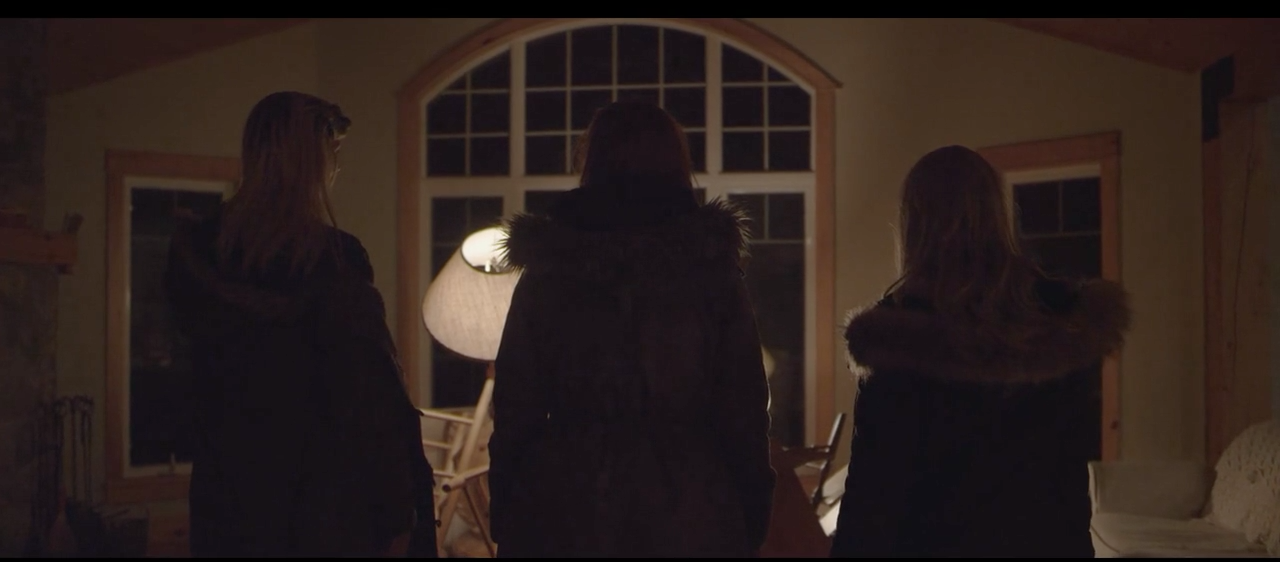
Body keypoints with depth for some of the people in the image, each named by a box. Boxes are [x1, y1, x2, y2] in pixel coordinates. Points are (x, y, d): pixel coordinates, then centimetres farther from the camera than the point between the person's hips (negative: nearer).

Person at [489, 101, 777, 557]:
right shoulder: (712, 271, -4)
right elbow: (743, 411, -3)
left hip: (569, 516, 1)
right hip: (691, 519, 0)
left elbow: (515, 412, 0)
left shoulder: (545, 277, -2)